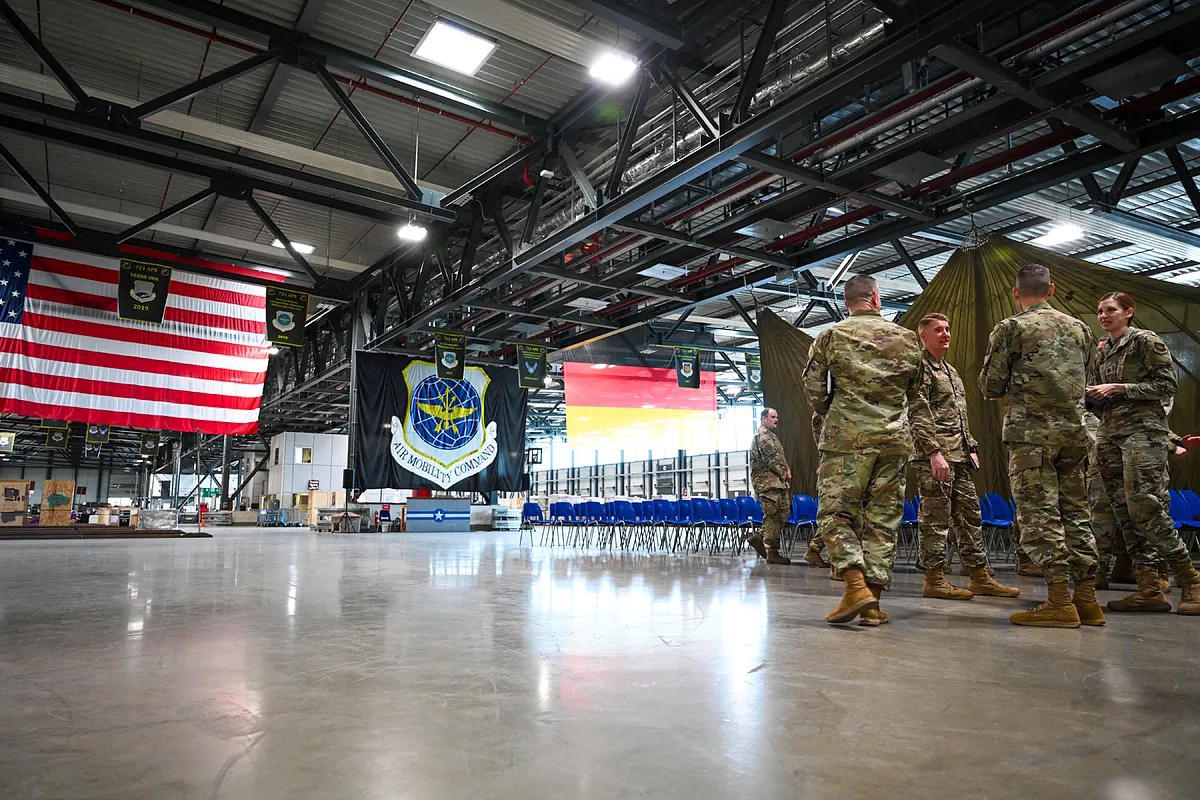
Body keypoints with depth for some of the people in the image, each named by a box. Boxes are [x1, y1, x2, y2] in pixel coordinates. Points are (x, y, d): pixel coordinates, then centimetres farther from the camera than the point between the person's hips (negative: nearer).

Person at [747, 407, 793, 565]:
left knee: (783, 513, 8)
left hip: (779, 482, 10)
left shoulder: (772, 436, 24)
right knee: (774, 516, -8)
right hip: (768, 482, -10)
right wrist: (784, 473, -5)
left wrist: (787, 469, 6)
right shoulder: (762, 437, -10)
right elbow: (772, 460, -16)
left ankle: (759, 538, 17)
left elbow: (781, 458, 23)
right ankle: (772, 553, -4)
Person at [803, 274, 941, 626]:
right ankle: (873, 603, 7)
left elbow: (814, 391, 2)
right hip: (894, 442, 3)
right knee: (883, 520, 7)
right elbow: (918, 403, 14)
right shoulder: (907, 339, 13)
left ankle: (856, 587, -16)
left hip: (846, 439, -3)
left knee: (835, 514, 1)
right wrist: (932, 451, 16)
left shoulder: (831, 336, 3)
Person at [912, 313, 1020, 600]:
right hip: (936, 456, -10)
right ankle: (934, 579, 3)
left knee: (969, 515, 12)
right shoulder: (920, 367, -8)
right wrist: (933, 452, -22)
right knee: (936, 517, -4)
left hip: (960, 456, 10)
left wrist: (971, 448, 18)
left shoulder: (950, 369, 22)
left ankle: (980, 576, 20)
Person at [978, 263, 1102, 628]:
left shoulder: (1010, 328, -3)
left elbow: (990, 387, -3)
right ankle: (1087, 599, 12)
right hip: (1074, 430, 6)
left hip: (1031, 430, -6)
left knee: (1039, 514, -4)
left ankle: (1059, 602, -6)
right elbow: (1085, 379, 22)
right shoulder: (1080, 328, 14)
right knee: (1075, 512, 10)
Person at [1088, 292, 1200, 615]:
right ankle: (1149, 589, 5)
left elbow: (1168, 384, -8)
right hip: (1109, 434, 7)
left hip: (1143, 431, -7)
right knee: (1125, 513, 2)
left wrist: (1120, 388, -13)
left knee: (1145, 507, -15)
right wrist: (1089, 394, 0)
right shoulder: (1102, 352, 18)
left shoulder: (1145, 340, -1)